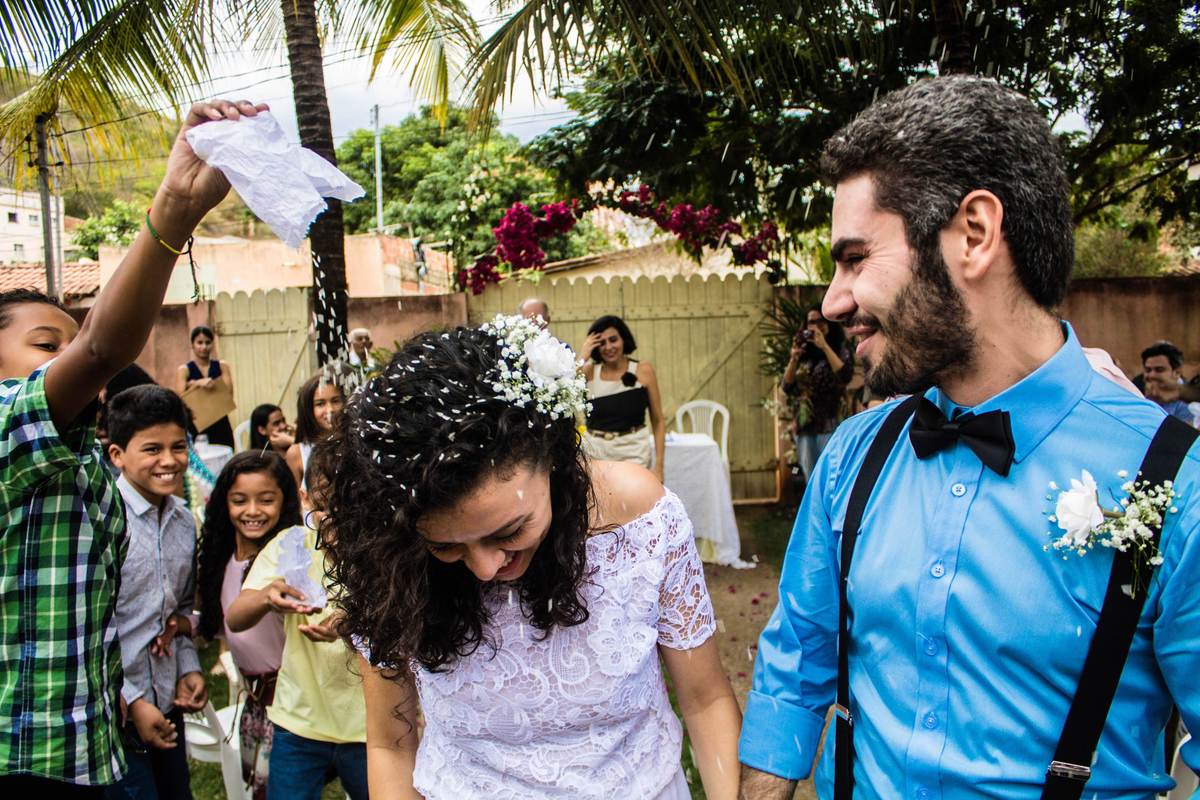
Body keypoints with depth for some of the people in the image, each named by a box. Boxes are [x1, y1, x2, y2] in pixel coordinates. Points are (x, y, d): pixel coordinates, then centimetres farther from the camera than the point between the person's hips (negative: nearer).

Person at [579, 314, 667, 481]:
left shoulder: (643, 370, -1)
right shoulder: (589, 371, 4)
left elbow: (658, 422, 2)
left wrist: (658, 466, -3)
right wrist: (582, 358, -11)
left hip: (633, 451, -1)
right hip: (594, 451, 2)